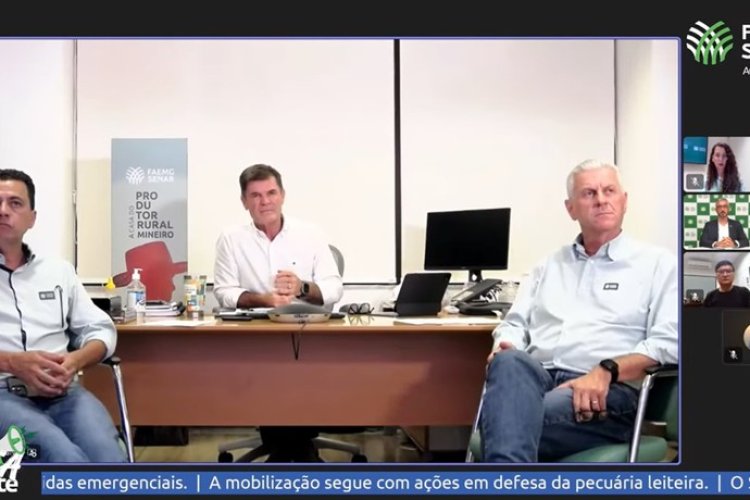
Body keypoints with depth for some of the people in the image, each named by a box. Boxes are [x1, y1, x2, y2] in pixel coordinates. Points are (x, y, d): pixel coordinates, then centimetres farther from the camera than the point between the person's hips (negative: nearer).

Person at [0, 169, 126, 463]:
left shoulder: (58, 270, 21)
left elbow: (102, 330, 18)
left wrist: (75, 361, -4)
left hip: (63, 393, 3)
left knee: (108, 457, -29)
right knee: (66, 459, -33)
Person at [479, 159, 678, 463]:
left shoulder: (657, 263, 13)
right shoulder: (550, 265, 27)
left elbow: (668, 342, 0)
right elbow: (516, 323, 22)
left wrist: (606, 371, -17)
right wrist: (505, 347, -4)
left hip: (606, 391, -3)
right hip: (537, 375, 3)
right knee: (510, 364, -38)